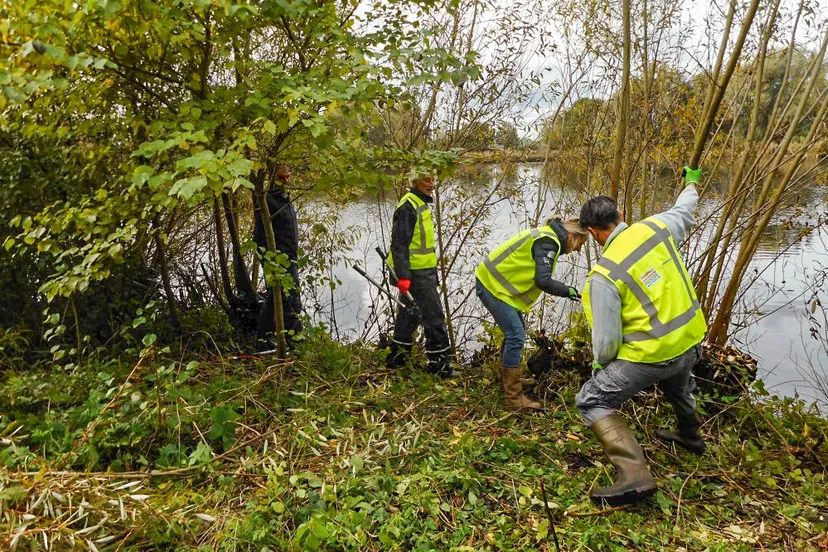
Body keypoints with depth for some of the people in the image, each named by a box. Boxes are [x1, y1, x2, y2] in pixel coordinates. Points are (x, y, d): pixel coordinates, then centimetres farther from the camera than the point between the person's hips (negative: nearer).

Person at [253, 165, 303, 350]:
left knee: (272, 301, 13)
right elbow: (261, 233, -15)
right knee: (291, 301, -12)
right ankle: (293, 340, -8)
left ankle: (263, 340, 21)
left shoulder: (285, 199, 19)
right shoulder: (268, 200, -10)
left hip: (289, 259, 10)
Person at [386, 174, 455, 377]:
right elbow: (399, 243, -21)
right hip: (416, 273, -10)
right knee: (434, 315, -6)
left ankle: (396, 358, 27)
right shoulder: (408, 206, -16)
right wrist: (403, 276, -26)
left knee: (411, 313, 16)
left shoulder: (421, 204, 17)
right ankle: (439, 362, 3)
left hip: (422, 271, 10)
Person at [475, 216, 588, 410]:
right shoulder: (548, 242, -17)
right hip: (493, 286, -11)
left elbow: (537, 277, 16)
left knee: (516, 331, 19)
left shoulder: (547, 236, 14)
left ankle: (510, 378, 34)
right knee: (516, 335, -11)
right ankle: (514, 397, -7)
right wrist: (569, 291, -12)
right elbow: (543, 281, -23)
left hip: (493, 281, 11)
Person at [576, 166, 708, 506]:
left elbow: (606, 338, -17)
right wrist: (691, 184, 40)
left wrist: (600, 362, 5)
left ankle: (634, 475, -8)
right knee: (677, 383, 40)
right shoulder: (654, 227, -6)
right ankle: (689, 435, 64)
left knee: (592, 402, 3)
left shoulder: (603, 274, -22)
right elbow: (684, 212, 19)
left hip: (650, 354, -7)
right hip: (690, 339, 8)